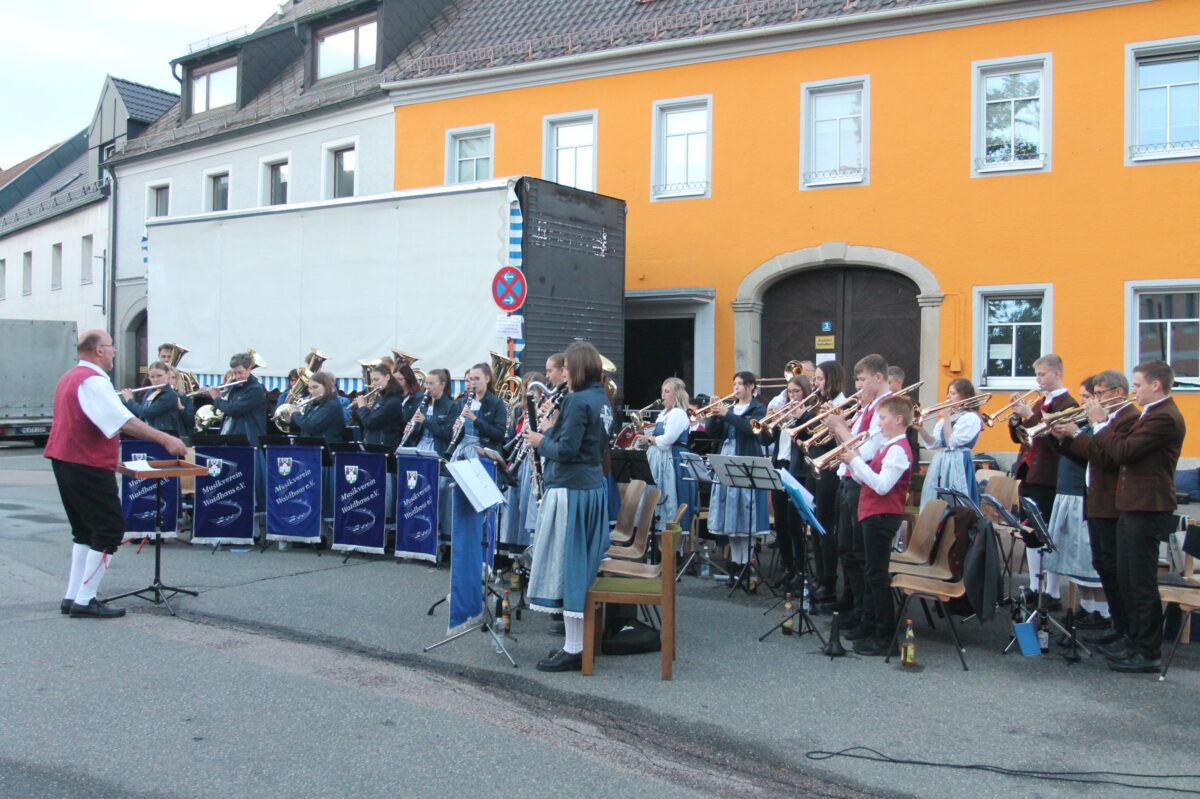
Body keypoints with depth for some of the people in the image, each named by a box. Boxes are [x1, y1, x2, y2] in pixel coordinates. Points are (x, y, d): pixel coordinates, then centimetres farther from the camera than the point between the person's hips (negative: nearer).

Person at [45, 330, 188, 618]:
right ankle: (84, 601, -4)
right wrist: (165, 440, -27)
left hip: (64, 461, 10)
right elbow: (124, 421, -26)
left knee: (85, 530, 17)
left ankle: (72, 597, 18)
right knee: (110, 530, -5)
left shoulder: (69, 377, 15)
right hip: (89, 465, -10)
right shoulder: (93, 381, -17)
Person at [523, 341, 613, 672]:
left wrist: (540, 441, -5)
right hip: (594, 487, 10)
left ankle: (573, 650, 1)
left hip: (570, 491, -10)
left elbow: (566, 450, -22)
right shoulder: (602, 401, 11)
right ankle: (582, 641, 22)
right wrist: (554, 429, 11)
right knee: (582, 567, 15)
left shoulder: (578, 401, -16)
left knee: (567, 566, -4)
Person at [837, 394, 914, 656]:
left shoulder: (898, 449, -16)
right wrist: (853, 462, 0)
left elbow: (882, 485, -26)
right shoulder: (886, 446, 16)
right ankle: (874, 628, 26)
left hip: (883, 516, -10)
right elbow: (866, 480, 16)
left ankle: (885, 637, -2)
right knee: (873, 575, 16)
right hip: (873, 515, 10)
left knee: (877, 576, -7)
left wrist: (856, 461, -21)